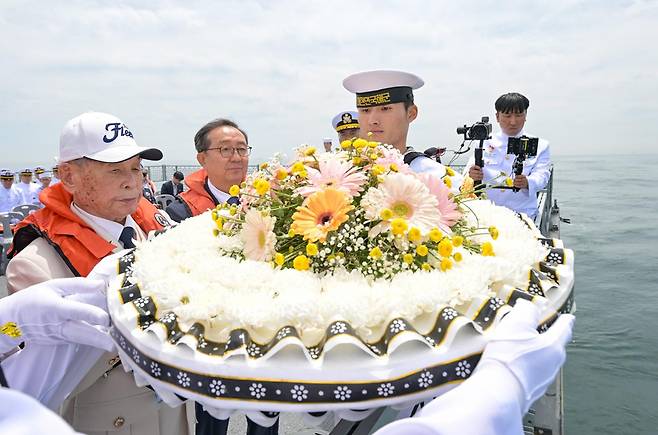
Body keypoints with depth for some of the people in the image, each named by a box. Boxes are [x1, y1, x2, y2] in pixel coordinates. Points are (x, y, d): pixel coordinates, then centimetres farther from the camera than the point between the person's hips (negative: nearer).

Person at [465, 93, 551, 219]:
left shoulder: (540, 146, 12)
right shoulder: (485, 143, 14)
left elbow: (542, 176, 0)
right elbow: (470, 169, 5)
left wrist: (527, 183, -24)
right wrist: (471, 175, -21)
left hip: (522, 213, 0)